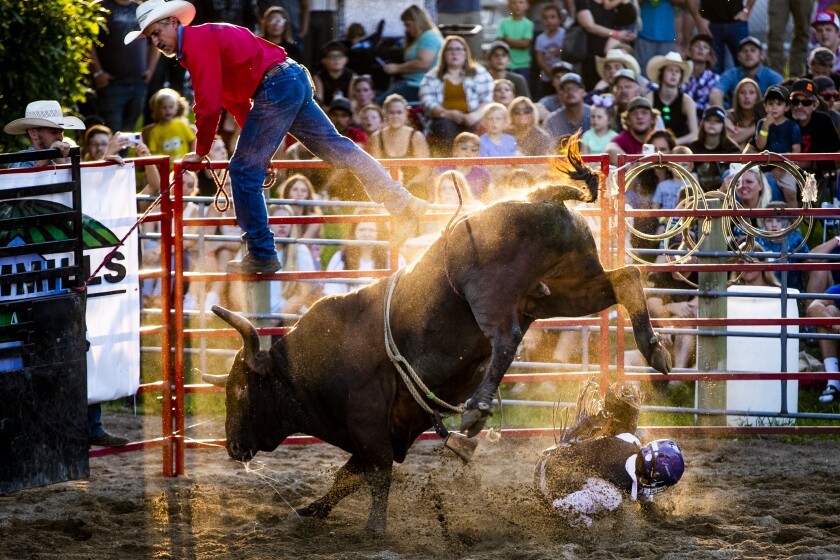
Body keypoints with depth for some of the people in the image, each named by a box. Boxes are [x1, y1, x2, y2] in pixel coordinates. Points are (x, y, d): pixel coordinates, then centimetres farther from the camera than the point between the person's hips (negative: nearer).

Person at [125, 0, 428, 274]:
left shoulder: (197, 42, -11)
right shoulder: (204, 40, 22)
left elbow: (208, 105, -15)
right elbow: (234, 99, 28)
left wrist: (201, 151, -3)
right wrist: (254, 141, 31)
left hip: (275, 88, -10)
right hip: (295, 81, 10)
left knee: (244, 170, -5)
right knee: (334, 146, 14)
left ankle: (262, 255, -1)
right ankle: (402, 203, 14)